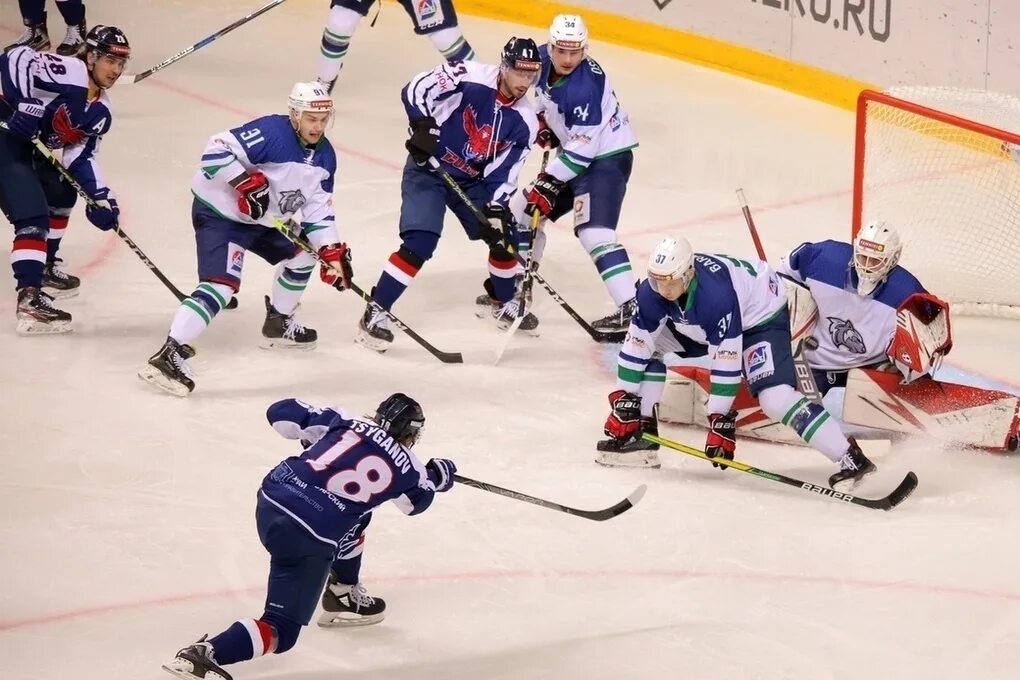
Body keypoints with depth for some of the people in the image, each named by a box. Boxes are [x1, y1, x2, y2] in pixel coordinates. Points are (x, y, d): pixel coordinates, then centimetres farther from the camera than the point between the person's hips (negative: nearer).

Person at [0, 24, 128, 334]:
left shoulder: (100, 111, 6)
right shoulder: (68, 73, -20)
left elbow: (82, 157, 6)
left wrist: (100, 198, -7)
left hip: (28, 147, 10)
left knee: (62, 191, 27)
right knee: (32, 213, -19)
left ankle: (43, 266, 40)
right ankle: (29, 298, -28)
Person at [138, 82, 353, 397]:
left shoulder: (325, 156, 2)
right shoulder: (269, 133, -25)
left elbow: (318, 207, 6)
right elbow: (217, 151, -30)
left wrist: (332, 250, -4)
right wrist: (246, 182, -35)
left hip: (263, 220, 9)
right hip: (219, 214, -9)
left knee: (303, 252, 20)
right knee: (221, 285, -24)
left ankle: (278, 324, 39)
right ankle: (169, 355, -31)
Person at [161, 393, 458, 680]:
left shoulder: (347, 423, 11)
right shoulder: (404, 465, 5)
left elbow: (282, 413, 12)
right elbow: (417, 499, 28)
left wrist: (313, 435, 31)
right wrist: (437, 476, 47)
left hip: (269, 503, 6)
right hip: (307, 541, -6)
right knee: (281, 633, -2)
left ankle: (343, 596, 42)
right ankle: (203, 654, -25)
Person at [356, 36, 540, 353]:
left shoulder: (524, 122, -5)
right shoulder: (470, 78, -22)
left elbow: (504, 172, -3)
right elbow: (415, 88, -23)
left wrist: (496, 209, -16)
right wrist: (423, 125, -34)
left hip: (473, 181, 6)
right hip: (428, 170, -6)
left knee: (505, 237, 5)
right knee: (420, 244, -20)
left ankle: (502, 302, 32)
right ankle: (375, 313, -12)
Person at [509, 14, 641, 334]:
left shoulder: (586, 86, -29)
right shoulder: (542, 59, -6)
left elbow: (584, 146, -28)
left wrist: (551, 181, -26)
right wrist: (542, 118, 7)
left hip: (605, 155, -9)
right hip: (572, 151, 9)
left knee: (593, 231, -23)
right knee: (524, 210, 14)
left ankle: (630, 307, -27)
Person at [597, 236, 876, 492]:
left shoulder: (716, 293, -41)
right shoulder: (651, 291, -22)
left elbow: (726, 360, -37)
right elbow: (637, 345, -13)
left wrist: (721, 420, -32)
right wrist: (623, 402, -15)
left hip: (762, 315, -8)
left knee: (776, 396, -26)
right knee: (650, 345, -3)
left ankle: (850, 458, -26)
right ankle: (639, 436, 9)